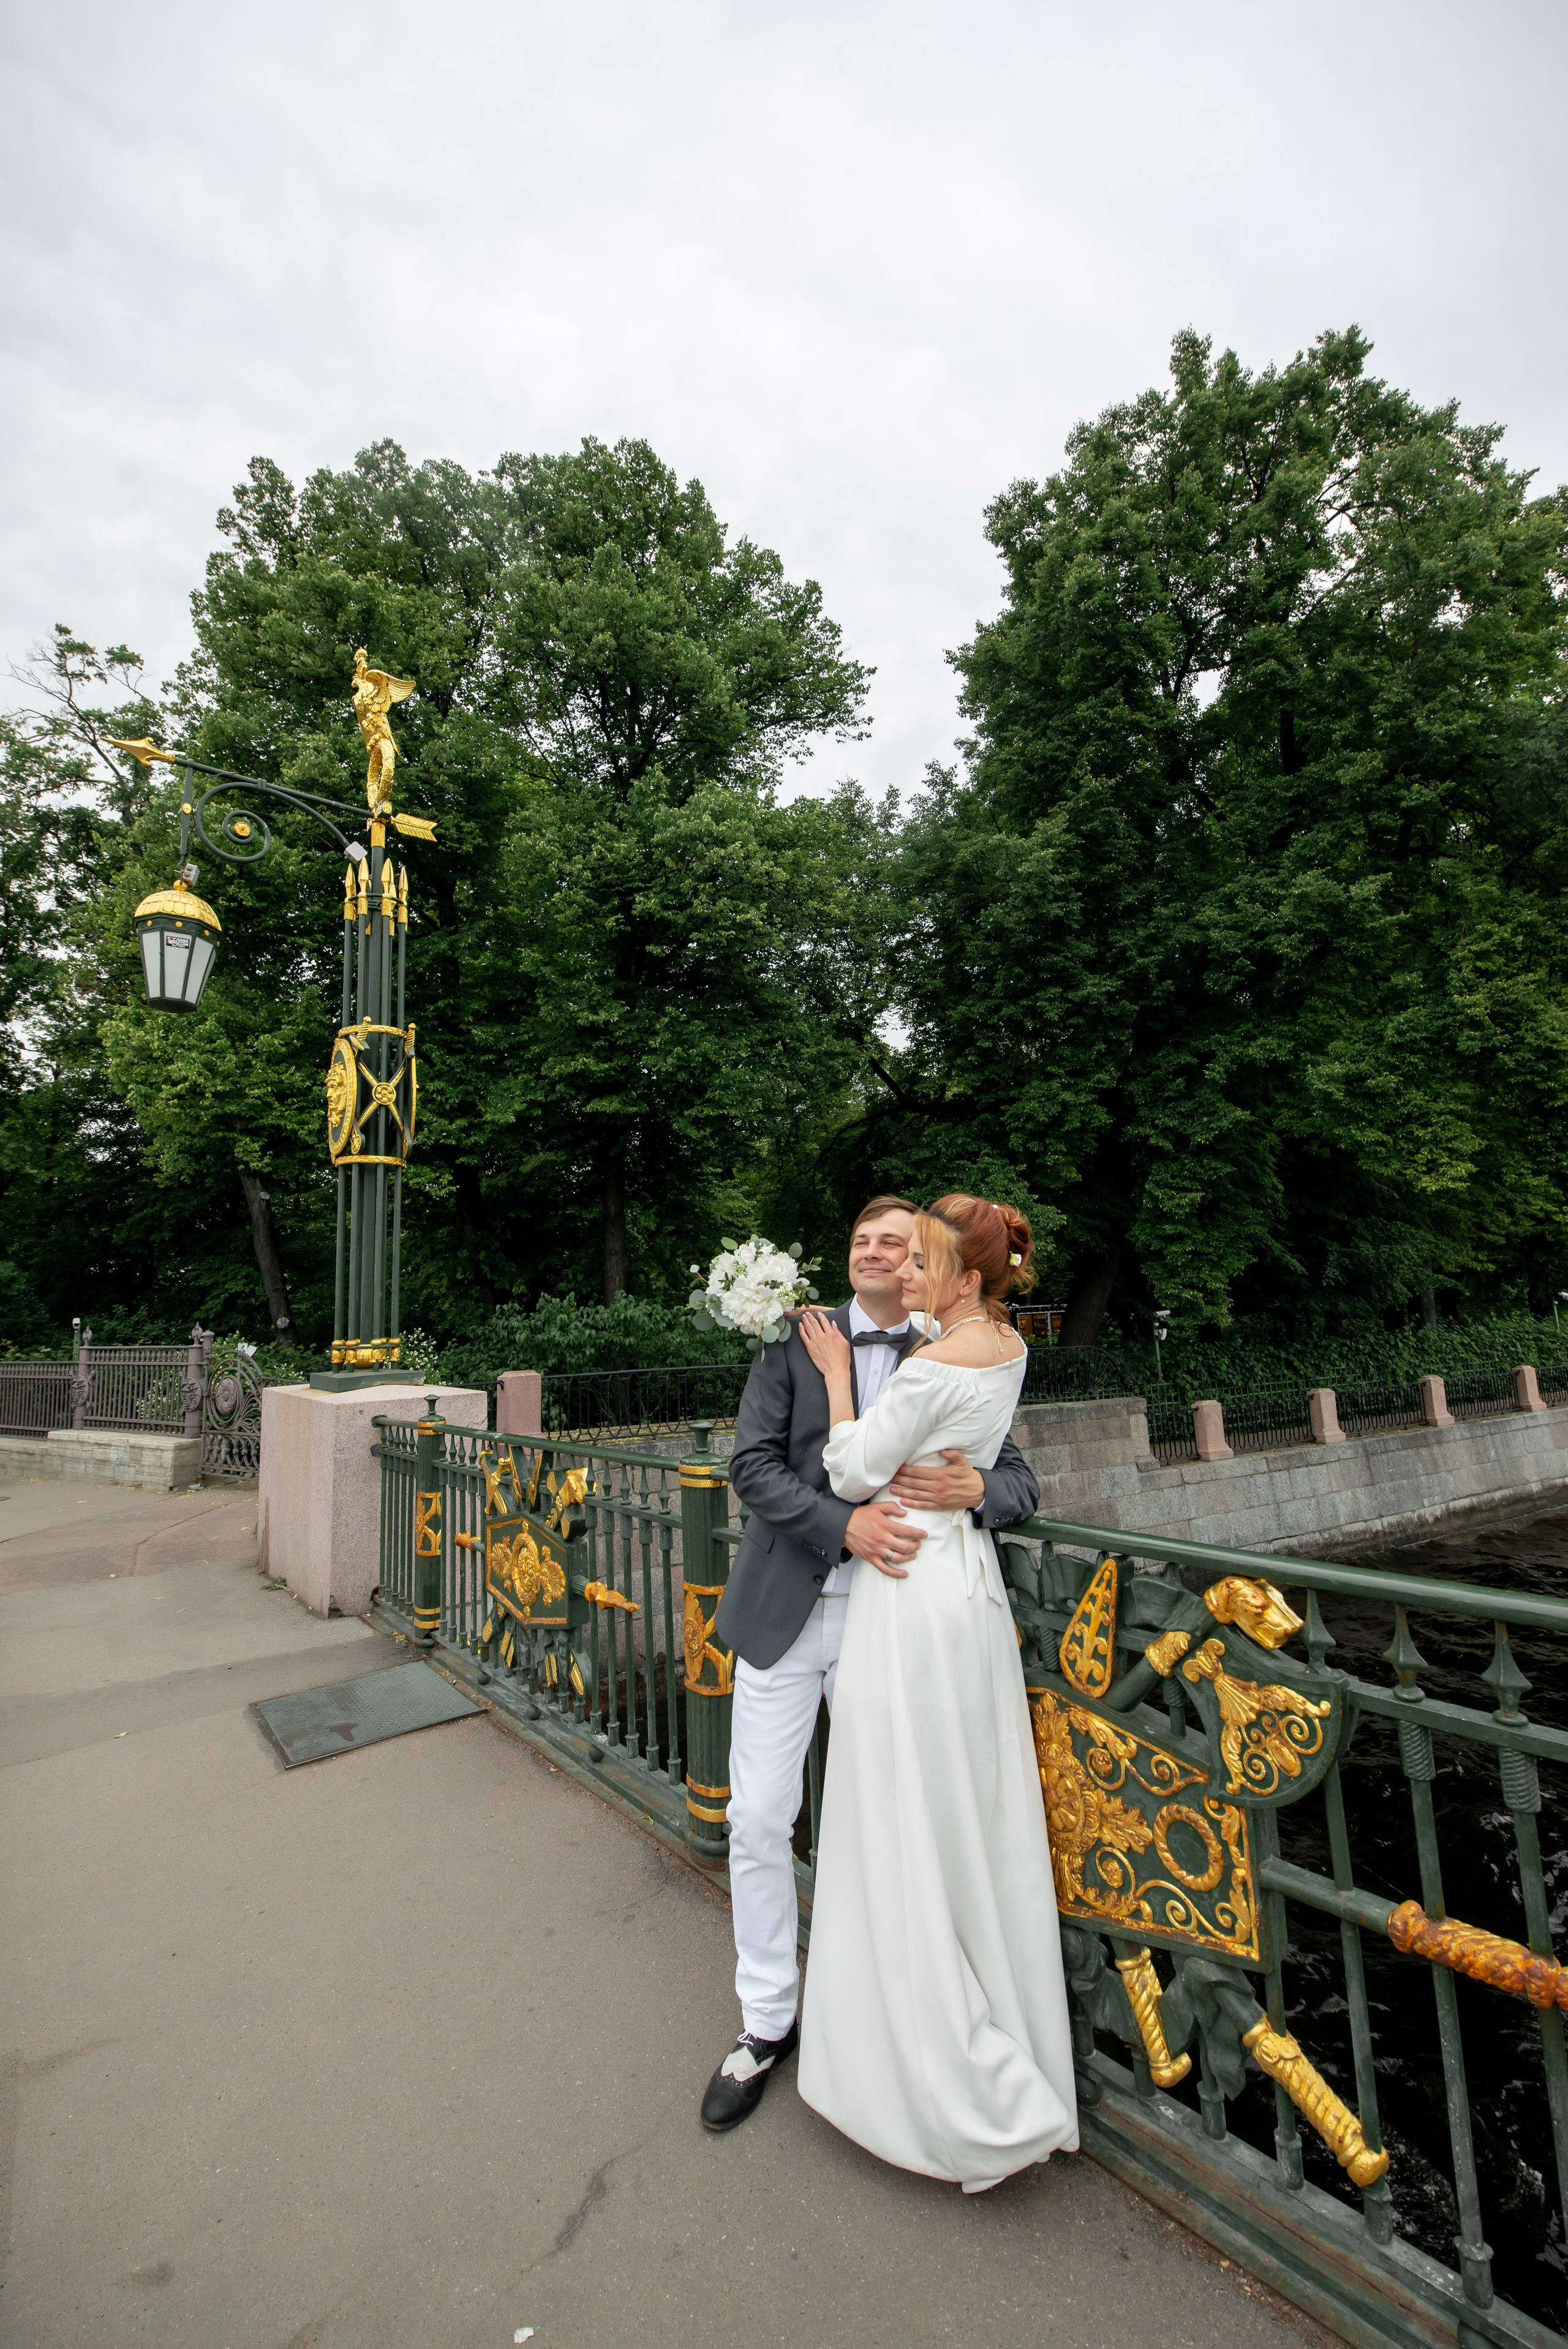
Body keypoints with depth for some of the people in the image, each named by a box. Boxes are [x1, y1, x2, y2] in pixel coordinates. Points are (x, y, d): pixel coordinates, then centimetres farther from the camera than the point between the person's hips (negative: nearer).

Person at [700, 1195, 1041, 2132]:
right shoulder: (796, 1342, -2)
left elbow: (1023, 1481, 4)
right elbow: (753, 1463, -8)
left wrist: (975, 1487, -20)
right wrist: (845, 1523, -21)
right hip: (786, 1613, 0)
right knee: (760, 1821, 8)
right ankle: (768, 2022, 32)